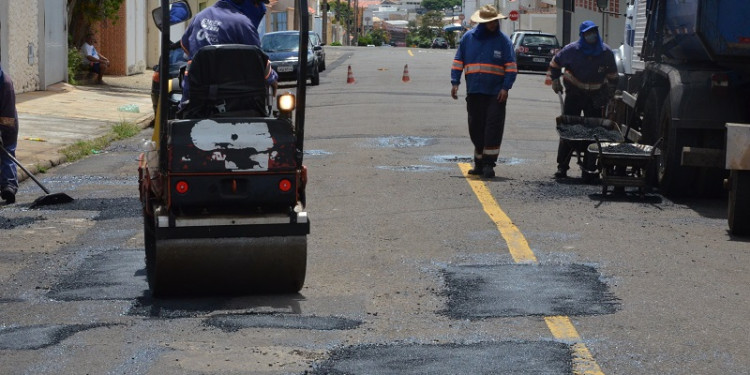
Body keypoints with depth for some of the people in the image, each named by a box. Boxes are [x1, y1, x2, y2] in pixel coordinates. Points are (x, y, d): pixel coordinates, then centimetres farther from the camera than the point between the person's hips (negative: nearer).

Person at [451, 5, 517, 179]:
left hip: (496, 94, -2)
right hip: (474, 93, 3)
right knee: (476, 128, 8)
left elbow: (511, 66, 0)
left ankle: (488, 163, -7)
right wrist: (455, 82, 2)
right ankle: (479, 163, 20)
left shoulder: (503, 40, 2)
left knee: (493, 127, -9)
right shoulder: (468, 38, 7)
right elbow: (458, 61, 11)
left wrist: (506, 87, -10)